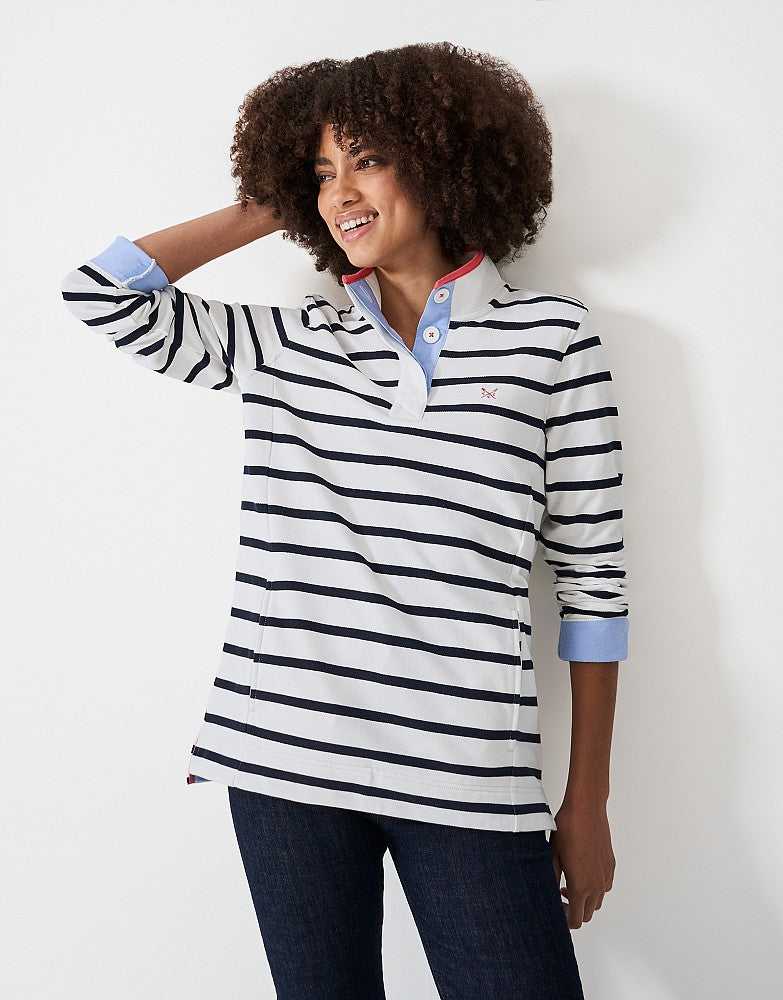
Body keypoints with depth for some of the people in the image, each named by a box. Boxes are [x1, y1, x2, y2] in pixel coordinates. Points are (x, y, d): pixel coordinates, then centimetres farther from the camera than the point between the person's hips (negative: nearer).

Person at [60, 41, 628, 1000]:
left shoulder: (552, 337, 3)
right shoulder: (283, 344, 10)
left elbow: (592, 575, 3)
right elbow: (102, 289, 8)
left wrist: (587, 800, 4)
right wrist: (267, 210, 12)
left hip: (468, 776, -2)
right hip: (283, 756, 2)